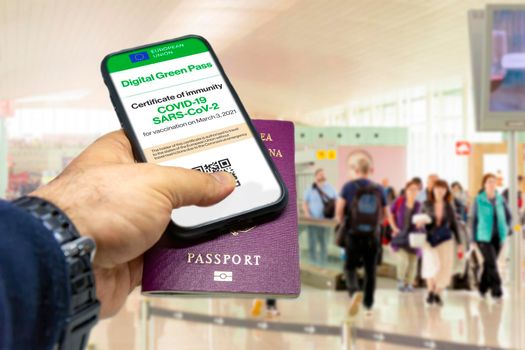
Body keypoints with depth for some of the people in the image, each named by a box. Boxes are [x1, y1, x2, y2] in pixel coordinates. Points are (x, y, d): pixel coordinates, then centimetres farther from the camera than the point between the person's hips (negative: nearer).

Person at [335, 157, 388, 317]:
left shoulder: (349, 187, -4)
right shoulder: (378, 189, 4)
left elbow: (339, 210, -9)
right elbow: (385, 213, 9)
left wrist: (341, 222, 11)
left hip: (353, 234, -2)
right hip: (373, 236, 2)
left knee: (350, 267, 8)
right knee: (370, 270, 13)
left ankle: (355, 291, -21)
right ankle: (368, 305, 18)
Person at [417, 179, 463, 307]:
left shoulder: (449, 207, 4)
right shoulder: (426, 205, 1)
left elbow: (454, 225, 9)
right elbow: (419, 221, 10)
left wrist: (459, 243, 9)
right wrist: (419, 223, -15)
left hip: (445, 240, 1)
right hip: (430, 239, -1)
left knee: (445, 268, -3)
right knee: (431, 263, -20)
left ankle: (437, 294, 17)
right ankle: (430, 291, 0)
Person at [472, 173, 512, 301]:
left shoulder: (500, 199, 4)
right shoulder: (478, 200, -4)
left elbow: (508, 216, 16)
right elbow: (474, 219, 0)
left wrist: (506, 229, 6)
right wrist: (474, 238, -1)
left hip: (498, 237, 4)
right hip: (484, 237, -4)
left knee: (489, 263, 11)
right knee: (491, 263, -12)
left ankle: (483, 287, 26)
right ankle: (496, 290, -9)